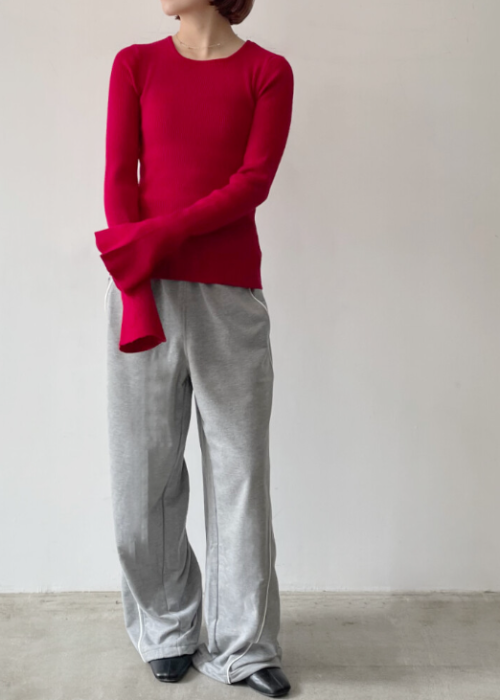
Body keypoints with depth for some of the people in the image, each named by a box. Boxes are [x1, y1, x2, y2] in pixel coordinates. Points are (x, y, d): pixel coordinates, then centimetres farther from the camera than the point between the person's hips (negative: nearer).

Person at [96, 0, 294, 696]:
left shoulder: (268, 72, 6)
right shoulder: (135, 63, 10)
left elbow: (253, 183, -5)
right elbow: (119, 175, 1)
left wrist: (160, 236, -17)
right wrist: (134, 290, -11)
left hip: (228, 293, -1)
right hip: (144, 288, 2)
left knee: (238, 464, 2)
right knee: (143, 465, 5)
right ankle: (167, 629, 25)